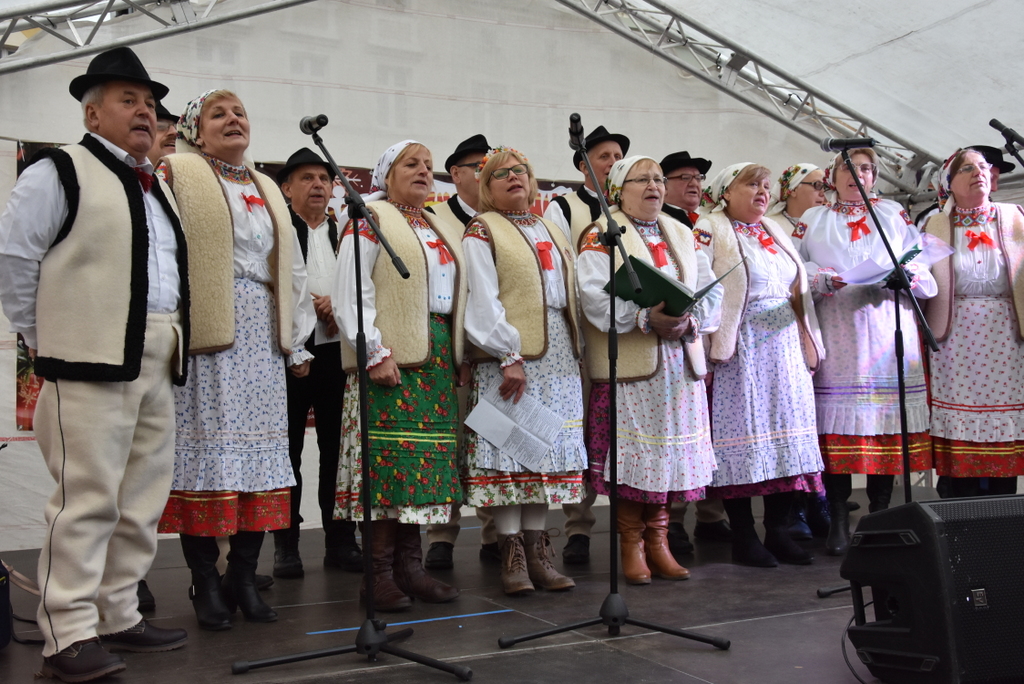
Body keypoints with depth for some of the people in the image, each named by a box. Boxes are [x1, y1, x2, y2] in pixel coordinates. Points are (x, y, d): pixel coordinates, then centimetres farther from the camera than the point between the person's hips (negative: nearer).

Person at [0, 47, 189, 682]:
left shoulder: (158, 186, 21)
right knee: (88, 499, -7)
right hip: (93, 365, -8)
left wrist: (175, 336, 15)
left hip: (157, 365, 8)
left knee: (142, 500, 12)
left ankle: (119, 616, 23)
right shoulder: (61, 171, -2)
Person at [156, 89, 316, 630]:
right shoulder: (176, 174, 3)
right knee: (206, 451, -4)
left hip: (262, 337, 6)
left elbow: (292, 271, 22)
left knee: (261, 455, 4)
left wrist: (297, 342, 17)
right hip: (206, 336, -6)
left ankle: (243, 576, 13)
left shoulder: (268, 190, 22)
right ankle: (204, 582, 7)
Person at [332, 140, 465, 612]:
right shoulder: (370, 220, 0)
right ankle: (379, 571, -1)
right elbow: (350, 297, -9)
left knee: (425, 461, 5)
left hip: (439, 360, 7)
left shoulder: (444, 232, 21)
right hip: (391, 359, -7)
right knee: (389, 461, -8)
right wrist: (375, 353, -16)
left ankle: (410, 564, 13)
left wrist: (455, 355, 10)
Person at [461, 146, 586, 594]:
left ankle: (536, 550, 11)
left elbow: (570, 296, 19)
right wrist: (508, 355, -17)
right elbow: (482, 302, -10)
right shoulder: (482, 232, 1)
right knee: (508, 450, -7)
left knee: (547, 452, 5)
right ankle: (511, 553, 0)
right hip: (509, 359, -6)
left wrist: (576, 348, 9)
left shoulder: (552, 233, 21)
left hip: (558, 358, 6)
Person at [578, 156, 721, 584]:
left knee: (671, 455, 6)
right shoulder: (601, 237, 0)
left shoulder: (683, 236, 18)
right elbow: (596, 298, -15)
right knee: (631, 455, -4)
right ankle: (632, 546, 9)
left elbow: (711, 292, 10)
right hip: (627, 364, -5)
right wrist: (647, 319, -23)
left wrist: (688, 321, -10)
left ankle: (658, 541, 17)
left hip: (680, 362, 5)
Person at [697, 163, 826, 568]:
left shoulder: (776, 232, 20)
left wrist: (808, 343, 14)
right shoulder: (710, 230, -1)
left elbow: (799, 290, 21)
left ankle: (778, 530, 13)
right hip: (739, 349, -7)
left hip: (785, 346, 7)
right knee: (742, 433, -4)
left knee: (786, 432, 5)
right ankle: (743, 537, 3)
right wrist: (711, 348, -18)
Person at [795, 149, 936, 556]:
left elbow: (925, 273, 12)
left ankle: (880, 516, 7)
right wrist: (822, 279, -12)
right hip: (834, 335, -1)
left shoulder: (894, 214, 18)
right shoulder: (812, 220, 15)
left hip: (888, 336, 1)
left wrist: (903, 276, -9)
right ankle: (838, 521, 1)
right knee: (836, 429, -5)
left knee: (887, 426, -2)